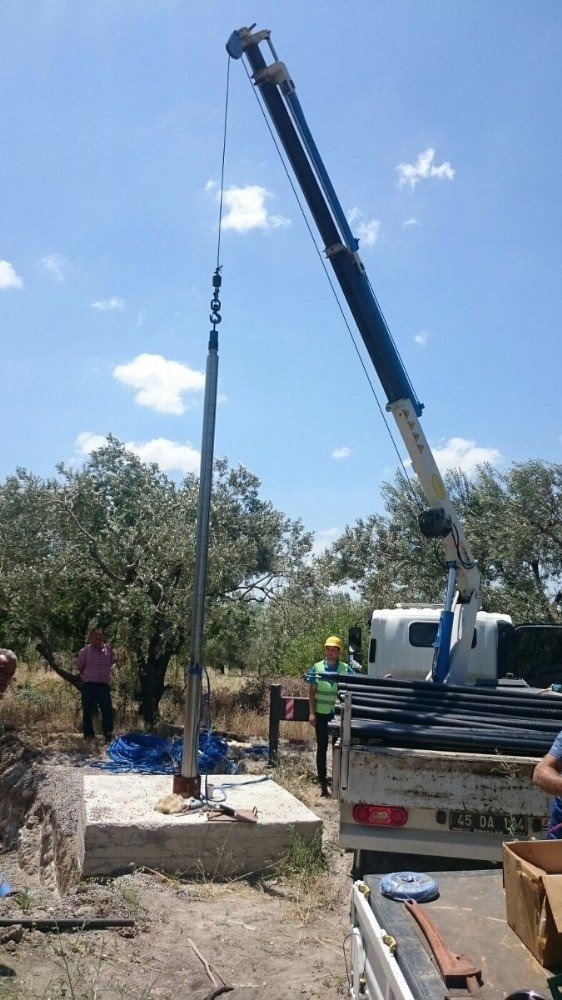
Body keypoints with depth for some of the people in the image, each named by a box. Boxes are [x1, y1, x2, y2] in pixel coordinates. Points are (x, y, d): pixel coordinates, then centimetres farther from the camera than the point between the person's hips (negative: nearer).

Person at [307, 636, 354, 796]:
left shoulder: (346, 669, -1)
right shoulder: (317, 668, 1)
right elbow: (312, 691, 2)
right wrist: (312, 712, -3)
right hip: (321, 714, 0)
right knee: (322, 748, 8)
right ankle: (322, 781, 16)